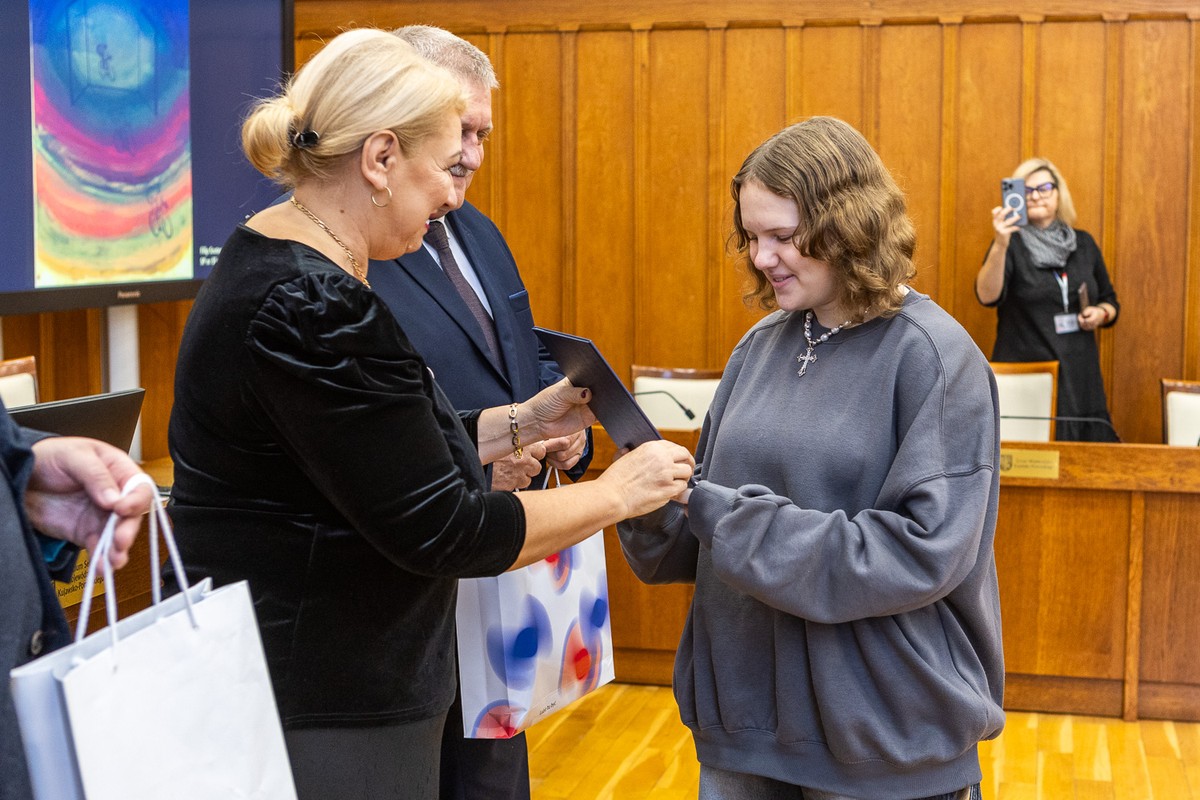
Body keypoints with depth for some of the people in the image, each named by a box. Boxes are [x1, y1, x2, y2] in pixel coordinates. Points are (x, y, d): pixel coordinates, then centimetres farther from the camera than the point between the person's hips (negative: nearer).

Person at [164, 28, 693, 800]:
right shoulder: (314, 310, -25)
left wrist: (523, 424, 10)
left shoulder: (277, 261, 5)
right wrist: (619, 492, -11)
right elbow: (440, 530, -22)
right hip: (324, 717, -10)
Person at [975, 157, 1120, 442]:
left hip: (1080, 379, 4)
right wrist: (1000, 246, -34)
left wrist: (1102, 314, -1)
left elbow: (1110, 301, 22)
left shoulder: (1084, 244, 12)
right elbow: (987, 296, -19)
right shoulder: (1012, 245, -1)